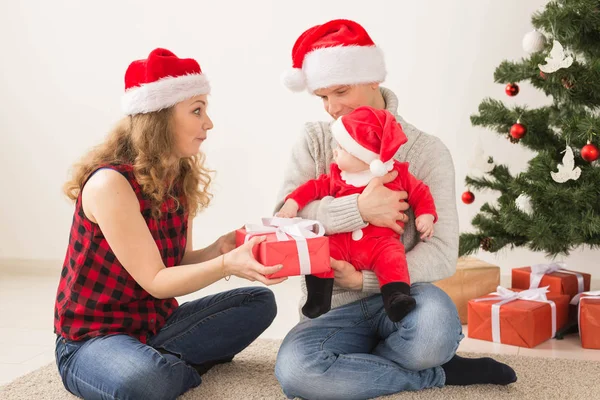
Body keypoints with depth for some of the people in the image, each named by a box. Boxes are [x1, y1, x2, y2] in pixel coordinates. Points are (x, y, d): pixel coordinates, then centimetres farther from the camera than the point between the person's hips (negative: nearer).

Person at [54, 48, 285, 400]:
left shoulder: (178, 179, 3)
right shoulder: (111, 183, -23)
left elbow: (178, 265, 4)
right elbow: (154, 281, -21)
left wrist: (220, 250, -17)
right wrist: (227, 264, -35)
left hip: (156, 323, 8)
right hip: (93, 337, -8)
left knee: (259, 302, -2)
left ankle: (155, 361, -7)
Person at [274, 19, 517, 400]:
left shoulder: (426, 151, -4)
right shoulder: (314, 140, 4)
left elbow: (442, 252, -11)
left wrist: (365, 281, -22)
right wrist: (359, 209, -26)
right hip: (335, 309, 3)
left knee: (434, 327, -39)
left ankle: (355, 362, -4)